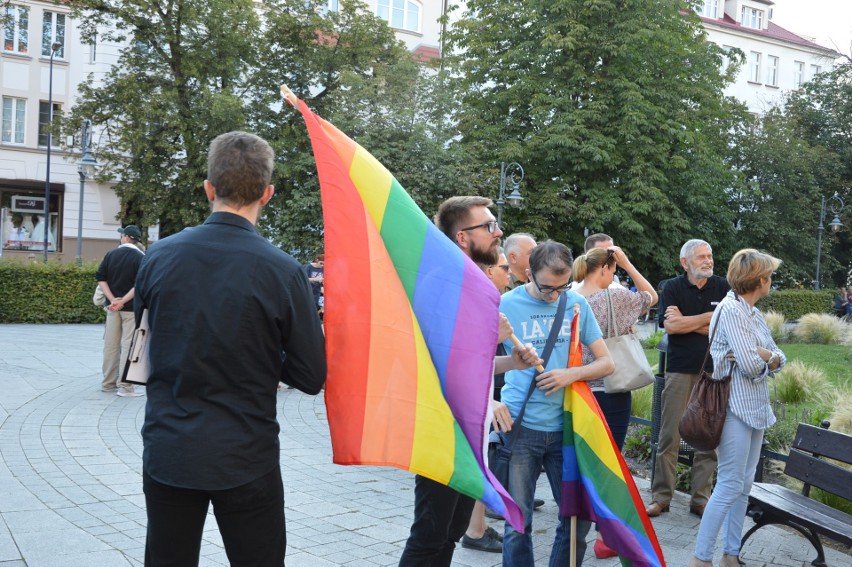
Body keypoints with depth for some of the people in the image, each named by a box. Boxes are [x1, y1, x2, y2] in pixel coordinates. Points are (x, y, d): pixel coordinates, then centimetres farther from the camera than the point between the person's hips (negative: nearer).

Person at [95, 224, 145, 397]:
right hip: (131, 306, -4)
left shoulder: (111, 255, 5)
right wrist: (123, 301, -15)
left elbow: (100, 278, 1)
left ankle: (108, 383, 19)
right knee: (128, 345, -1)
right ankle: (125, 386, -1)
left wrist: (112, 299, -5)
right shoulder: (140, 257, -8)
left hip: (112, 305, 4)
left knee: (111, 344, 11)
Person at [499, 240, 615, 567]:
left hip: (565, 426, 3)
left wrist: (571, 375, -10)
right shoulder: (507, 305, -3)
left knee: (578, 518, 7)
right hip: (520, 427, -2)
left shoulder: (576, 304, 5)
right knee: (518, 524, 0)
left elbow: (606, 363, 9)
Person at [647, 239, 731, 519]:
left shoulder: (722, 287, 6)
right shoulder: (673, 287, 2)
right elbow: (670, 326, -12)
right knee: (669, 435, 1)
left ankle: (700, 498, 14)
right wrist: (711, 316, -7)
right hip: (679, 370, -1)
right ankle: (661, 496, 10)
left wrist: (686, 322, -8)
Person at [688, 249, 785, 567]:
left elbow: (778, 359, 12)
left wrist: (764, 356, -9)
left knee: (744, 485, 11)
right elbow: (751, 365, -20)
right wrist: (764, 356, 1)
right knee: (730, 486, -7)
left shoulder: (754, 313, 14)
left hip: (755, 407, 9)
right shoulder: (731, 310, -14)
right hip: (735, 407, -9)